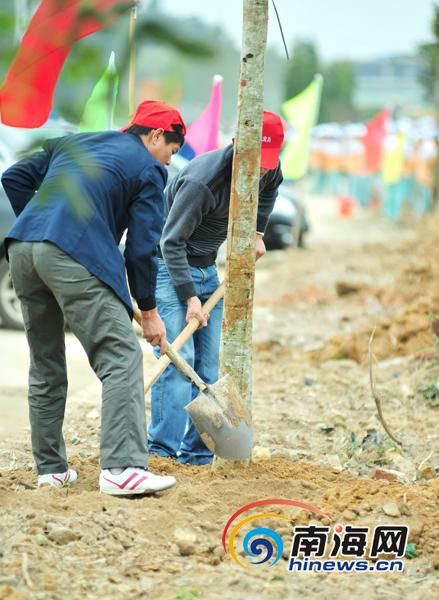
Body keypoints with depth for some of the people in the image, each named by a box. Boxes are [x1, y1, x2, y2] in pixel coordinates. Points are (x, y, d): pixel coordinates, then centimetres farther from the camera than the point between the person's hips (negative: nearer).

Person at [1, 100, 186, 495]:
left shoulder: (73, 143, 27)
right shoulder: (149, 170, 9)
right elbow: (142, 248, 4)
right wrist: (149, 311, 11)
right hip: (75, 255, -7)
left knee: (46, 365, 17)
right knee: (122, 356, -7)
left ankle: (51, 469, 20)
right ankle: (122, 467, -20)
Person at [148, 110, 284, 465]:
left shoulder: (267, 170, -9)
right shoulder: (202, 180, -31)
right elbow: (172, 243, -27)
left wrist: (257, 232, 7)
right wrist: (190, 296, -29)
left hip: (205, 267, 7)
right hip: (169, 266, -7)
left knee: (207, 363, 3)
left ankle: (197, 453, 7)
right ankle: (163, 447, -15)